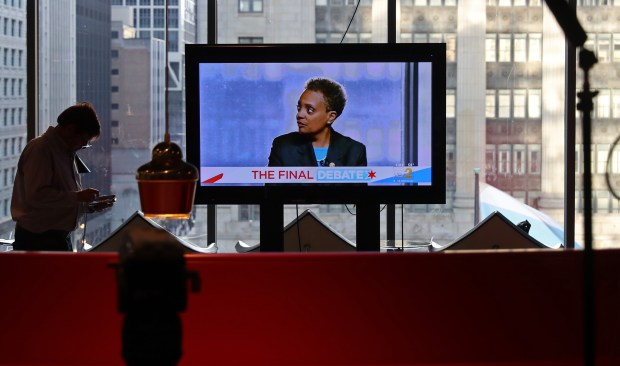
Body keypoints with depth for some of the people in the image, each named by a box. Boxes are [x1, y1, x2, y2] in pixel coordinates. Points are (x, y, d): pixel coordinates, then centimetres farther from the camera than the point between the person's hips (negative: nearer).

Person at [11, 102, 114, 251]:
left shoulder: (67, 152, 16)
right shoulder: (40, 150, -13)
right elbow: (36, 195, -24)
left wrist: (91, 207, 8)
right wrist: (77, 197, -22)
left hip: (59, 238, 9)